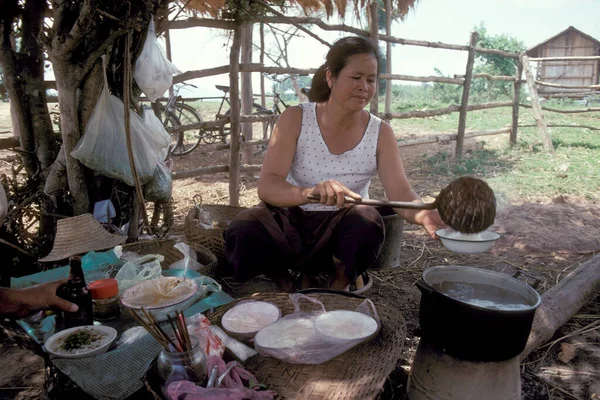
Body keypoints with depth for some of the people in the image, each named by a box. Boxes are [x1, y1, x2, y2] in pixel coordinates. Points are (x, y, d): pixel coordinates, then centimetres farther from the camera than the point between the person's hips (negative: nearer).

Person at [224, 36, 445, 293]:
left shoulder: (381, 133, -3)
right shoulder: (296, 118, -9)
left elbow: (401, 194, -14)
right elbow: (266, 186, -19)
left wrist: (425, 215, -39)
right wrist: (310, 193, -42)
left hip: (344, 231, 1)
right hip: (292, 220, 0)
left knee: (367, 222, -33)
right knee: (243, 232, -30)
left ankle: (339, 288, -2)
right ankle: (283, 285, 3)